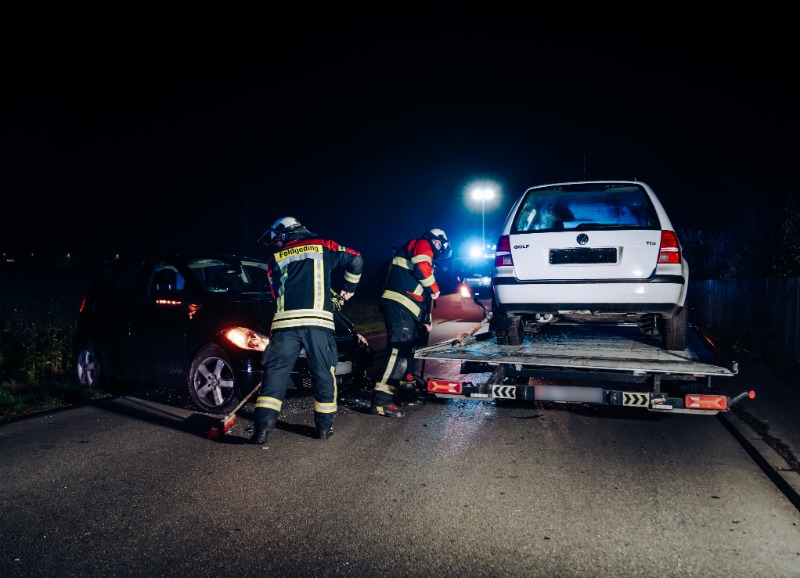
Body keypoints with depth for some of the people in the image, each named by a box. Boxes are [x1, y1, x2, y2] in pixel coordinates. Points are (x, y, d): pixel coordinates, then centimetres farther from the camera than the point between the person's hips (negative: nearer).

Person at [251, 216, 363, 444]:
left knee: (275, 372, 3)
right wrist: (348, 288, 34)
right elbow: (355, 259, 22)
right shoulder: (323, 246, 19)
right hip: (318, 321, 0)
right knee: (323, 373, 10)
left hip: (284, 321, 1)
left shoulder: (275, 257, 20)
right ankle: (324, 426, 16)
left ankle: (263, 426, -5)